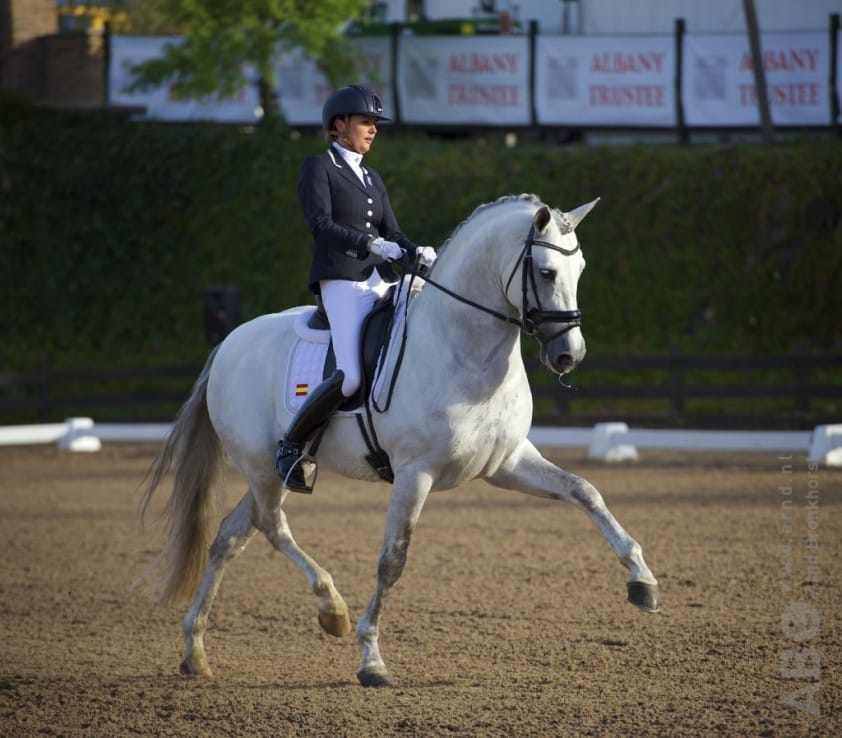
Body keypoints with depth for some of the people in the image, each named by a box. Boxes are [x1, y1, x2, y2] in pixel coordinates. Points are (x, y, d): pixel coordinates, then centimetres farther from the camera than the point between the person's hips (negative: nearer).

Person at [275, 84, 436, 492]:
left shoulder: (372, 179, 23)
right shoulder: (319, 168, 2)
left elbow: (392, 233, 15)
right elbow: (321, 225, -12)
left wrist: (418, 253, -7)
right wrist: (372, 245, -23)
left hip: (381, 282, 8)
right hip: (341, 281, -8)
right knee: (351, 374, -24)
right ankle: (290, 447, -8)